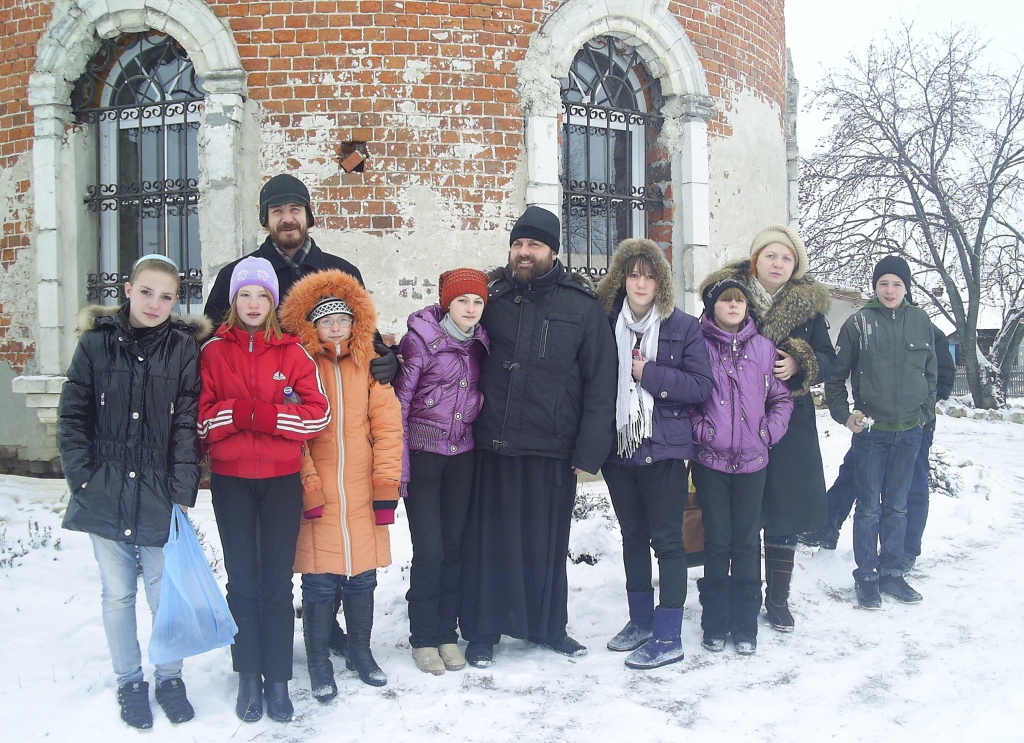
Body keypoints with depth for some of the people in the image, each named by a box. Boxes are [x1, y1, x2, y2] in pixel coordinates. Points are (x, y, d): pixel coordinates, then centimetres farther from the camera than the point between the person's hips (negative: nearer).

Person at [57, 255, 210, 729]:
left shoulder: (184, 347, -1)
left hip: (159, 496, 0)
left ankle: (169, 677, 27)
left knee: (164, 593, 7)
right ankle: (130, 681, 28)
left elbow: (186, 425, -4)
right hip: (105, 495, 1)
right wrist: (83, 478, -6)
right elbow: (72, 417, 2)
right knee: (118, 594, 11)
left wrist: (182, 493, -8)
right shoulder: (96, 343, 0)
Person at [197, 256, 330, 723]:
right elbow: (200, 417, -4)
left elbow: (319, 413, -6)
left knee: (277, 581, 5)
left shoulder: (292, 351, 2)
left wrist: (263, 415, -16)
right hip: (231, 480, 0)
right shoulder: (213, 351, 2)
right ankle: (248, 679, 20)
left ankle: (278, 681, 16)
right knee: (243, 580, 7)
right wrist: (237, 413, -20)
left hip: (282, 480, 0)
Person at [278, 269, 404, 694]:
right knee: (319, 582, 2)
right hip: (317, 496, -2)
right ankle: (319, 663, 19)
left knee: (362, 577, 12)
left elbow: (387, 425, 5)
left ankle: (360, 652, 31)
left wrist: (386, 483, -1)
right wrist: (307, 484, -13)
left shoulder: (369, 366, 7)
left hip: (362, 495, 3)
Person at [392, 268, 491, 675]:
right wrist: (399, 466, -11)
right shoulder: (420, 339, -10)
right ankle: (424, 638, 12)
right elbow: (399, 403, -9)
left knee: (454, 545, 7)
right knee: (429, 549, -4)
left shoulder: (479, 342, 6)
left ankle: (447, 632, 20)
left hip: (462, 455, 5)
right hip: (423, 453, -4)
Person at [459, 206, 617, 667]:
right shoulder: (490, 296, 5)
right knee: (489, 539, 7)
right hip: (492, 444, 1)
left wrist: (590, 450, -6)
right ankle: (482, 633, 21)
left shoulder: (582, 306, 0)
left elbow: (600, 382, -2)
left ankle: (548, 625, 30)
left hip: (553, 449, -1)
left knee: (547, 542, 12)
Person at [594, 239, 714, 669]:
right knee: (633, 536, 15)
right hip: (619, 448, 4)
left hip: (664, 449, -4)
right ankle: (641, 621, 29)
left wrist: (650, 374, -15)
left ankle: (668, 638, 6)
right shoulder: (608, 324, 4)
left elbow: (703, 386, -7)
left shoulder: (683, 327, -3)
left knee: (667, 539, -1)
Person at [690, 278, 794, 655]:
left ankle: (745, 625, 19)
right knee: (717, 542, 4)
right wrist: (700, 429, -11)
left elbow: (782, 398, 11)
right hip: (711, 460, -2)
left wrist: (769, 430, -2)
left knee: (747, 543, 8)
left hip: (753, 460, 2)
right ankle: (715, 624, 17)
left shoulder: (764, 348, 6)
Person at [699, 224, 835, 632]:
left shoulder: (808, 306, 6)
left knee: (785, 509, 7)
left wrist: (799, 365, -12)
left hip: (791, 424, 2)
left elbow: (828, 360, 8)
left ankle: (778, 598, 22)